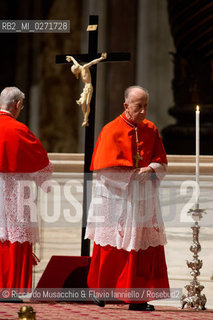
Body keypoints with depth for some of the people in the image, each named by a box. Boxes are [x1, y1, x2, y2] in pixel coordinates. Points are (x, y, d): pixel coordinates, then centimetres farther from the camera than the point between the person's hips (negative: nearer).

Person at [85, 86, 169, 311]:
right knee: (111, 248, 2)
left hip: (144, 198, 4)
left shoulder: (151, 130, 8)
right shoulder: (112, 131, -6)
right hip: (117, 198, -4)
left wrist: (150, 170, -12)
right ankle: (99, 289, 20)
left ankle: (137, 297, -1)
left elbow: (161, 163, 9)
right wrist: (135, 174, -11)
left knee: (144, 246, -3)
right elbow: (106, 167, -12)